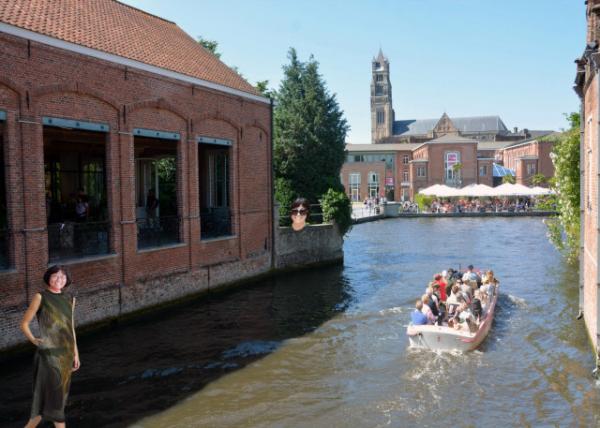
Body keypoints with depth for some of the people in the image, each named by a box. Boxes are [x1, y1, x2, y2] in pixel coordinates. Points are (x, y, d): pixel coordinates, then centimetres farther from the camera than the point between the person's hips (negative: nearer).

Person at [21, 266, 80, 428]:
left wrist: (75, 353, 14)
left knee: (59, 393, 11)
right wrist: (33, 340, -18)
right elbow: (24, 324, -3)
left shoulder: (69, 298, 9)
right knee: (56, 394, -6)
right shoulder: (40, 297, -7)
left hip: (66, 352, 6)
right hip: (49, 353, -6)